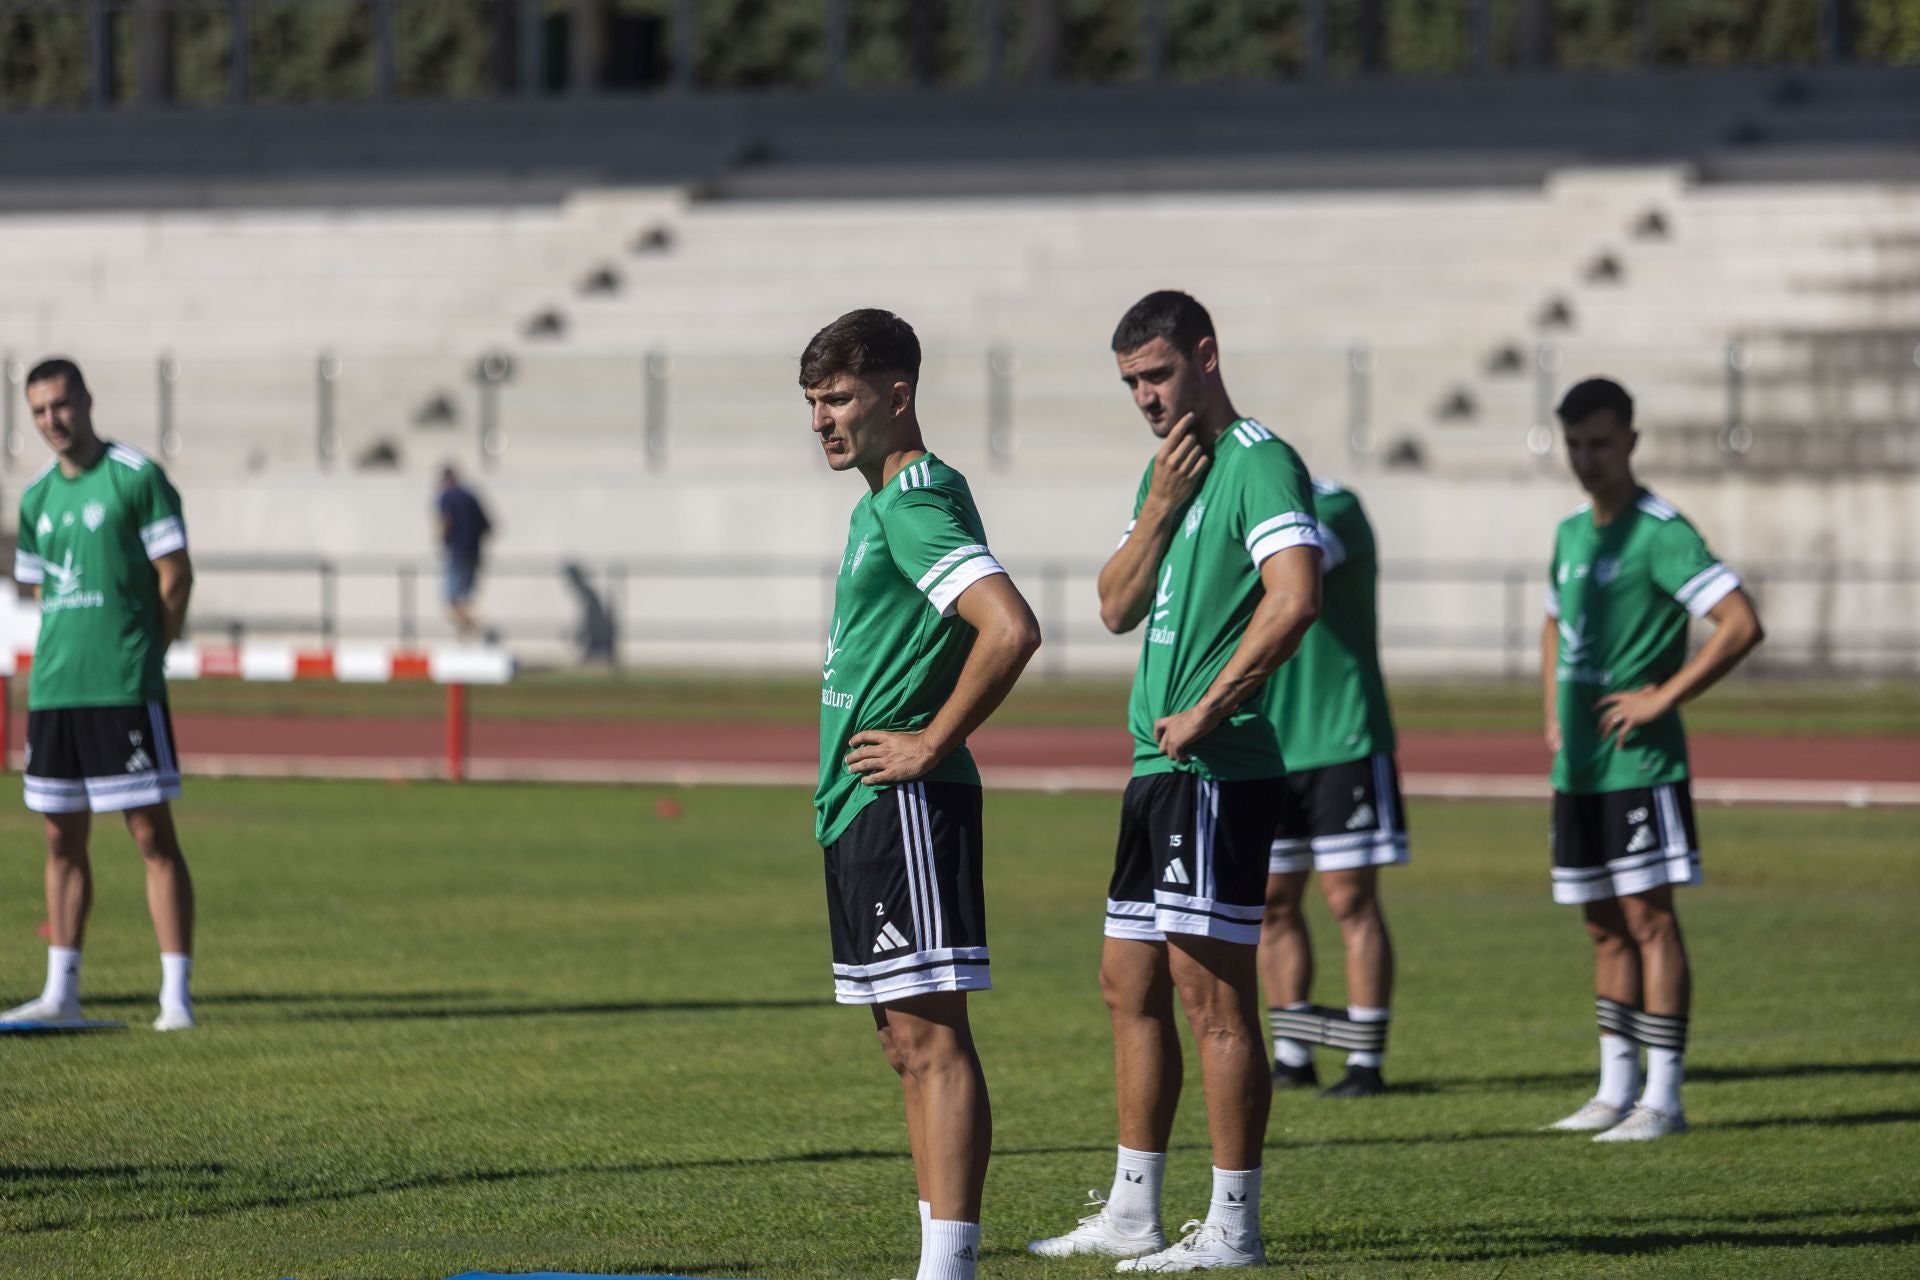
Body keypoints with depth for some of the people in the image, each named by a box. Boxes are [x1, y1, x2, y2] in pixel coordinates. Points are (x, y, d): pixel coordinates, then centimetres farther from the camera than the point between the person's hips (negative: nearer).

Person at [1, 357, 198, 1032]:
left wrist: (141, 658, -5)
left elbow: (176, 576, -5)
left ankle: (177, 994, -5)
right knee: (63, 838, 8)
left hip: (124, 691, -6)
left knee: (153, 835, -6)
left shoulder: (137, 477, -5)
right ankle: (60, 993, 13)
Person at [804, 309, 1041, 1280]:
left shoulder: (915, 508, -14)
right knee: (905, 1040, 11)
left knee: (930, 1034, -11)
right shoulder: (883, 505, 17)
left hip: (906, 803, -10)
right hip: (858, 806, 10)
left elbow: (1010, 629, -28)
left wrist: (931, 743, -19)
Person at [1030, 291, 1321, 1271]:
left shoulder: (1258, 465, -11)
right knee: (1130, 985, 13)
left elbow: (1295, 596, -24)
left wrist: (1206, 712, -20)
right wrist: (1160, 505, 0)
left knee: (1211, 990, -8)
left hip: (1219, 766, -10)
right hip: (1158, 765, 10)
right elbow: (1119, 608, 15)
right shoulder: (1166, 468, 18)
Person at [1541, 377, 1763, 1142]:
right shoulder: (1570, 534, 13)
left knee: (1648, 918, -7)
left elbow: (1741, 625, -19)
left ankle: (1662, 1099, -5)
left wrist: (1662, 698, -17)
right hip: (1578, 765, 8)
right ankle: (1617, 1088, 18)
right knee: (1605, 927, 11)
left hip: (1640, 764, -8)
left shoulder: (1660, 534, -11)